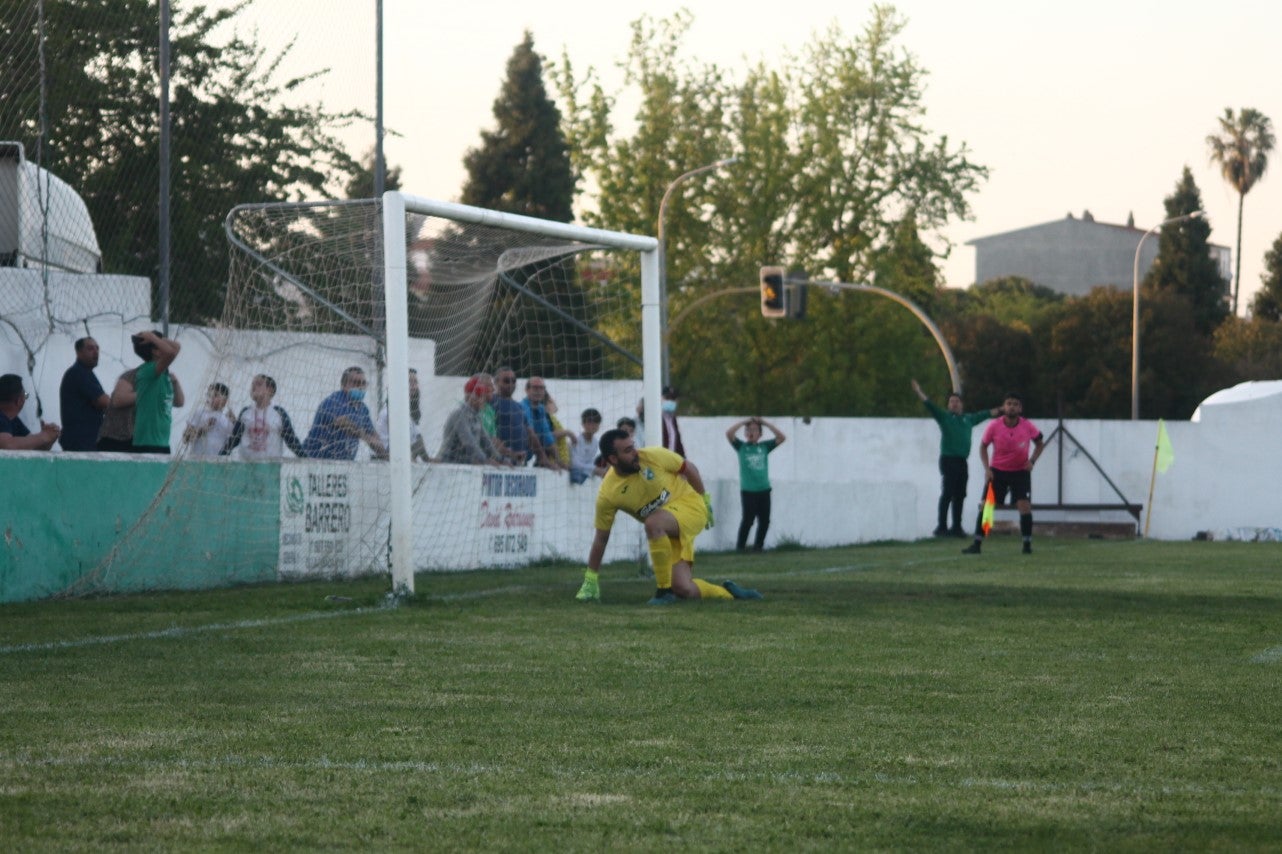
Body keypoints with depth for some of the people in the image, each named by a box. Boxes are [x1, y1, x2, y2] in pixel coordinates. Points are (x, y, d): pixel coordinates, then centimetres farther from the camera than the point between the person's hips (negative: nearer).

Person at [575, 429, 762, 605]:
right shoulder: (607, 494, -13)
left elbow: (688, 468, 2)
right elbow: (601, 539, -4)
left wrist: (705, 500, 9)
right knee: (684, 589, -11)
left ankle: (664, 590, -22)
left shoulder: (653, 456, -16)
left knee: (653, 523, -34)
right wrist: (590, 581, -3)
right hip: (666, 533, 3)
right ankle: (727, 592, 18)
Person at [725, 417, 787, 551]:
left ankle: (758, 545, 17)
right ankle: (740, 546, 1)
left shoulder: (764, 446, 10)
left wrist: (765, 423, 2)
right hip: (748, 490, -3)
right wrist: (744, 422, -4)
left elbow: (782, 438, 4)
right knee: (748, 519, -9)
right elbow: (729, 433, -8)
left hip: (764, 490, 3)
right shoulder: (741, 446, 5)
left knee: (764, 520, 4)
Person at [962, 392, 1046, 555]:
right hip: (997, 470, 1)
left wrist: (1032, 461, -11)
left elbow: (1040, 443, 5)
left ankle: (1027, 544, -1)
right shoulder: (994, 426, -14)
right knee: (986, 505, -4)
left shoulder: (1028, 426, -13)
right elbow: (983, 446, 1)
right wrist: (987, 468, -10)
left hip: (1020, 471, 0)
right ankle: (976, 544, 2)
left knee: (1024, 505, -13)